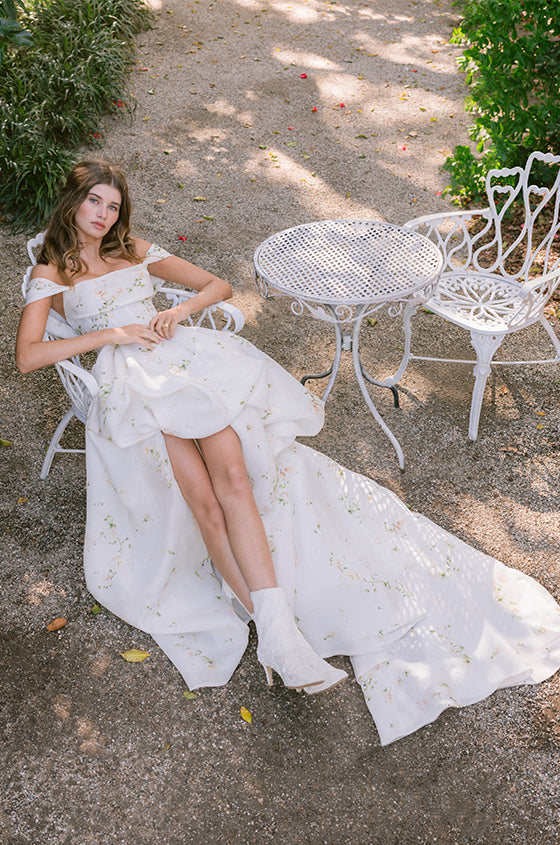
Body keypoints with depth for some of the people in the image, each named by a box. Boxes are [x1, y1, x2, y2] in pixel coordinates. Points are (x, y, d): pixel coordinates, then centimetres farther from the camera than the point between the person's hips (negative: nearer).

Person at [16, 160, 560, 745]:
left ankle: (276, 631, -36)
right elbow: (27, 356, 3)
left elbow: (220, 285, 24)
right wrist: (110, 334, -4)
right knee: (205, 496, -27)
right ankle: (278, 630, -30)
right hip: (130, 382, -2)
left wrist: (180, 310, 3)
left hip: (186, 357, 2)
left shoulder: (136, 252, 27)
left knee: (231, 472, -28)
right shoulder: (50, 274, 18)